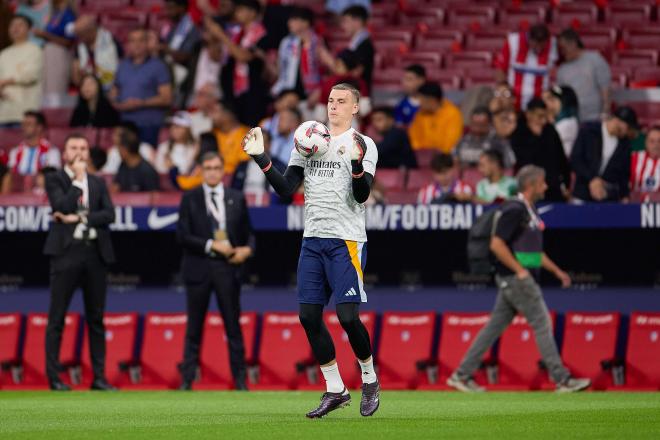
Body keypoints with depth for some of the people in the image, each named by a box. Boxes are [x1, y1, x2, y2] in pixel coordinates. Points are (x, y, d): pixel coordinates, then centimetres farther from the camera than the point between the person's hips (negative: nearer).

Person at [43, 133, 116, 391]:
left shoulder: (98, 183, 16)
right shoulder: (55, 179, 4)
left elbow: (109, 214, 3)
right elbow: (63, 206, -12)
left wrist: (80, 217, -9)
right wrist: (78, 180, -7)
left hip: (95, 253, 4)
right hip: (67, 251, -4)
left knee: (96, 318, 6)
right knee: (57, 317, -3)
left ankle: (99, 377, 8)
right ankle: (54, 377, -1)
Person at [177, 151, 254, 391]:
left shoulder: (236, 198, 8)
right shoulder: (190, 199, 3)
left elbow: (247, 233, 12)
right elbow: (182, 236, -4)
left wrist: (247, 249, -9)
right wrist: (211, 245, -13)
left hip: (227, 266, 1)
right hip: (199, 267, -1)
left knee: (233, 325, 2)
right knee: (194, 327, 3)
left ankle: (240, 379, 6)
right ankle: (187, 379, 6)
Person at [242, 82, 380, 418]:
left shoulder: (363, 145, -2)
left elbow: (362, 195, -12)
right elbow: (286, 189, 9)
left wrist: (356, 162, -28)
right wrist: (261, 158, -1)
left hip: (346, 240, -5)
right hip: (313, 239, 5)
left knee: (348, 316, -11)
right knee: (309, 316, 1)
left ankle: (370, 380, 11)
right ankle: (335, 390, 11)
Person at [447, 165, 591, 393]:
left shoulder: (529, 210, 16)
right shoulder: (514, 210, -14)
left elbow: (535, 250, 25)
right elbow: (496, 244, -20)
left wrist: (557, 271, 22)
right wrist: (520, 270, -21)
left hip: (519, 279, 10)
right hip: (514, 278, -10)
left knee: (495, 327, 10)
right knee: (542, 324, -7)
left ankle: (462, 375, 13)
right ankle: (562, 380, -5)